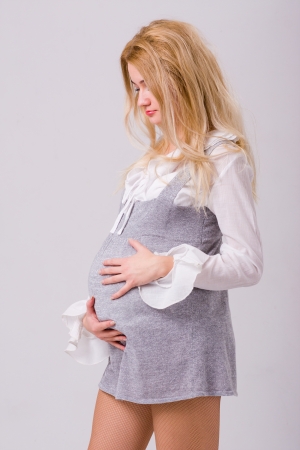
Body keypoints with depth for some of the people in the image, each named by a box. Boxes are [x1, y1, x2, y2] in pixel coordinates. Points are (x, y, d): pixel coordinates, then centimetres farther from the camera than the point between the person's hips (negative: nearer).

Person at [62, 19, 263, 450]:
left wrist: (166, 268, -20)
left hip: (182, 350, -7)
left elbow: (248, 264, -11)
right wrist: (90, 311, 3)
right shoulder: (154, 159, 16)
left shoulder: (221, 160, -6)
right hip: (127, 348, 7)